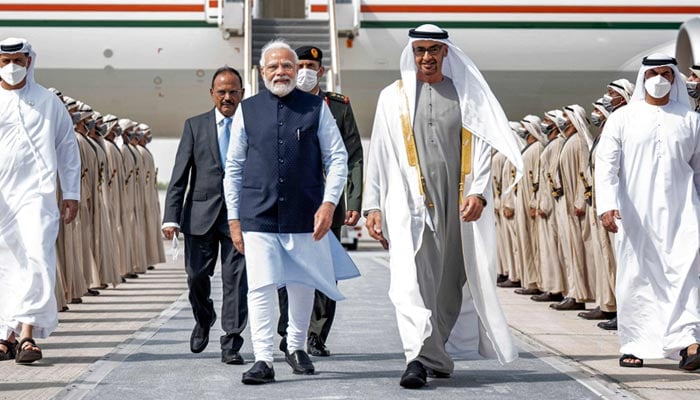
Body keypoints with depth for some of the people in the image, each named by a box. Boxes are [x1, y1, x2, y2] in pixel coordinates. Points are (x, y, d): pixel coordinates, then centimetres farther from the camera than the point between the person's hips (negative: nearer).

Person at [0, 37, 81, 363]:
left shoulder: (49, 103, 7)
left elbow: (68, 148, 12)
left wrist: (71, 194, 8)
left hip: (37, 194, -1)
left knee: (37, 260, -16)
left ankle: (27, 334, -14)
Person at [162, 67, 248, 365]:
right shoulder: (195, 125, 6)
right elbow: (179, 176, 2)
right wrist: (171, 217, -7)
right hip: (202, 214, 1)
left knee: (236, 279, -4)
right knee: (197, 276, 7)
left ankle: (231, 344, 3)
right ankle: (203, 321, 36)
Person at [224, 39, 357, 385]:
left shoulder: (316, 107, 5)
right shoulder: (247, 111, 6)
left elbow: (337, 158, 6)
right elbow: (233, 168, 10)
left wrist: (329, 203, -6)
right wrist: (234, 218, 7)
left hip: (306, 215, 1)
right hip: (258, 216, -1)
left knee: (302, 286, 12)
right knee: (261, 288, -8)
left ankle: (296, 348, 31)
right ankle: (263, 360, -4)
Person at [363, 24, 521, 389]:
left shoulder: (467, 95, 11)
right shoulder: (394, 97, 11)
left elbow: (483, 147, 5)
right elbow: (379, 154, 9)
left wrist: (478, 192, -10)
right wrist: (373, 205, 3)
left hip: (458, 205, 2)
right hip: (410, 204, -1)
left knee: (451, 282, 6)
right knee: (412, 280, -16)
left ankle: (437, 353, 20)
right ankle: (420, 357, -22)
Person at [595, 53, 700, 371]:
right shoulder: (623, 118, 5)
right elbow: (605, 164, -1)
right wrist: (607, 206, -14)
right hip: (635, 213, 0)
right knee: (636, 276, 3)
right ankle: (635, 345, 12)